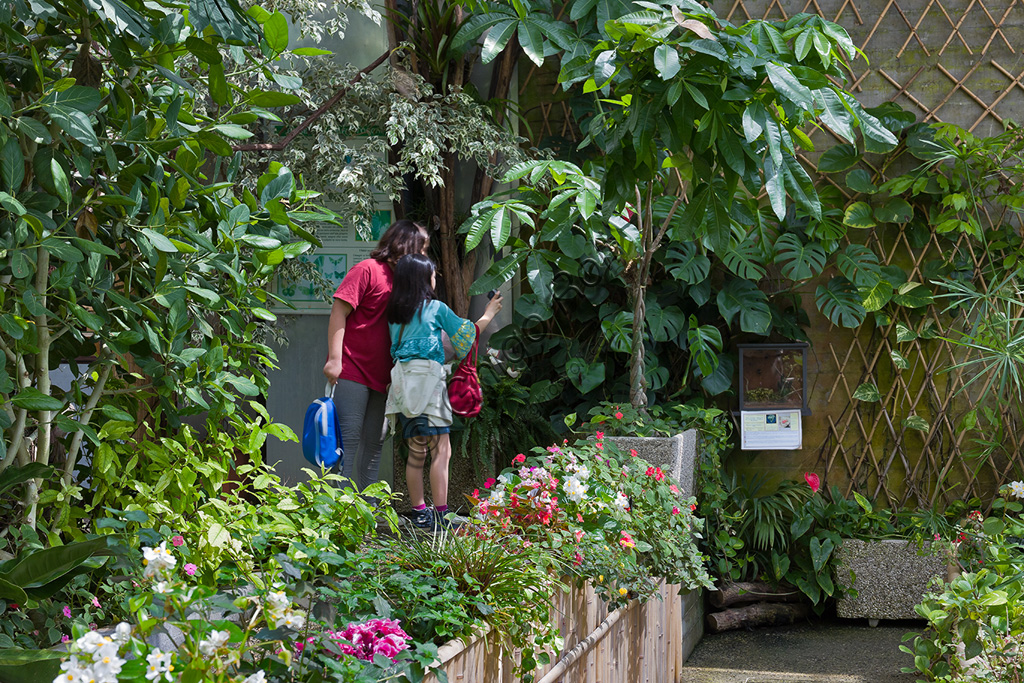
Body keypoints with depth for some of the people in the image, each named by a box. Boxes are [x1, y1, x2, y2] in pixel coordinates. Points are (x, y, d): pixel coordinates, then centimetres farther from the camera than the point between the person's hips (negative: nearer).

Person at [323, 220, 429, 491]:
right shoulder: (367, 269, -5)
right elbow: (339, 311, -10)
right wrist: (334, 358, -17)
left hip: (380, 376, 8)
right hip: (352, 371, -8)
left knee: (374, 442, 7)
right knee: (348, 438, -9)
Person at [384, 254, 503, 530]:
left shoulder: (395, 312, 13)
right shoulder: (436, 308, -1)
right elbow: (465, 333, 9)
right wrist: (488, 315, 25)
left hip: (402, 381, 6)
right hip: (427, 378, -6)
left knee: (416, 451, 10)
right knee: (441, 449, -7)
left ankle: (419, 513, 12)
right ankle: (440, 516, -13)